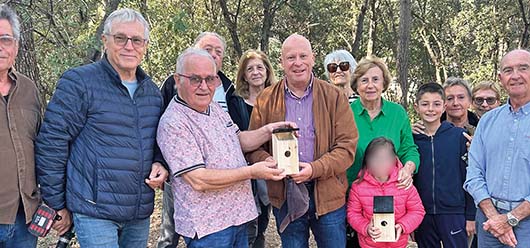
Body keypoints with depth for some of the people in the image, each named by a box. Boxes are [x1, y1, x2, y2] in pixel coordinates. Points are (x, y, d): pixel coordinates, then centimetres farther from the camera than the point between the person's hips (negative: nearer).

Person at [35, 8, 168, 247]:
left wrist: (160, 164, 1)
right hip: (94, 212, -6)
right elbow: (50, 144, -10)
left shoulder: (152, 91, 11)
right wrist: (56, 205, -7)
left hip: (140, 214, 6)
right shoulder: (78, 82, -9)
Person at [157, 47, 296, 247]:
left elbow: (239, 140, 19)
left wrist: (267, 131, 0)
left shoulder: (215, 108, 9)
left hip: (238, 216, 8)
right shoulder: (173, 123, -19)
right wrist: (251, 172, -22)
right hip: (207, 227, -8)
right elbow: (198, 180, -24)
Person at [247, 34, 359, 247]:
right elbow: (253, 146, 5)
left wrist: (315, 169, -20)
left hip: (327, 195, -1)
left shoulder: (334, 97, -1)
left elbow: (347, 146, -6)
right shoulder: (266, 100, 3)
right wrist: (267, 161, -18)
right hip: (285, 197, 1)